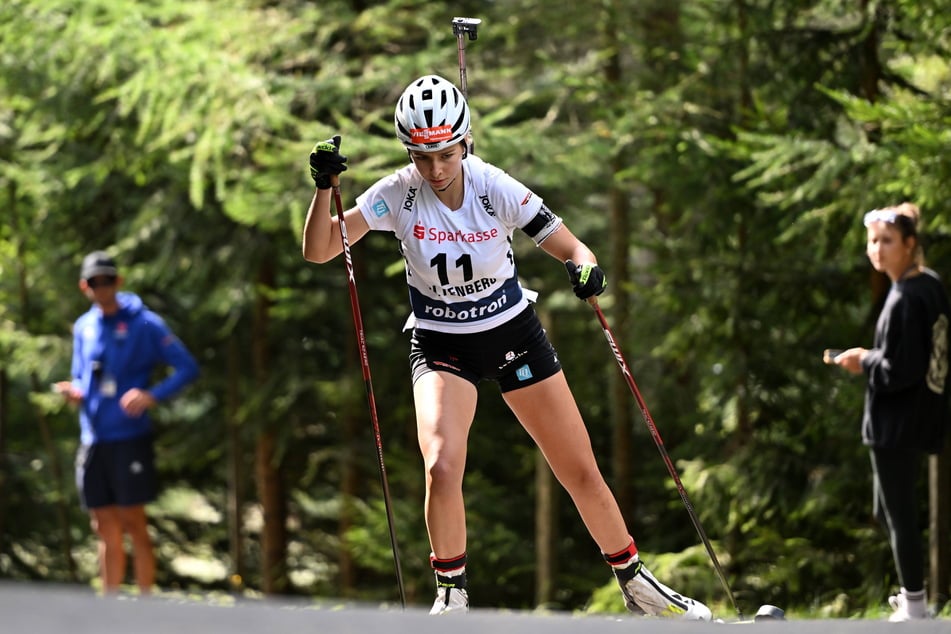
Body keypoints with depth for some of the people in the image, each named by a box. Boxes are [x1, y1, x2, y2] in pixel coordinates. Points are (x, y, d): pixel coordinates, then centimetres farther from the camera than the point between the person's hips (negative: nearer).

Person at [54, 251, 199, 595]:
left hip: (130, 439, -5)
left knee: (133, 523, -4)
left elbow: (187, 367, -7)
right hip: (93, 440, 5)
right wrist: (74, 392, -3)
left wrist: (152, 396, -20)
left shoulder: (144, 324, -5)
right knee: (106, 528, 7)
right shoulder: (83, 327, 12)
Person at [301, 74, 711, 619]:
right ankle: (452, 598, -6)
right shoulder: (398, 195, -17)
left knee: (583, 474, 4)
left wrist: (585, 268, -40)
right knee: (442, 467, -26)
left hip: (514, 334, 1)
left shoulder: (495, 189, -19)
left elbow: (570, 247, -18)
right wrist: (324, 187, -32)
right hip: (441, 347, -1)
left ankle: (635, 582, 26)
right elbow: (319, 250, -16)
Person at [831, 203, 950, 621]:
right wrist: (871, 359, 11)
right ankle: (913, 597, 31)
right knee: (889, 512, 22)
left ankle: (915, 610, 7)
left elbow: (899, 369, -23)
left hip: (897, 425, -10)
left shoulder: (906, 300, -22)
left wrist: (865, 362, -7)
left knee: (900, 515, 0)